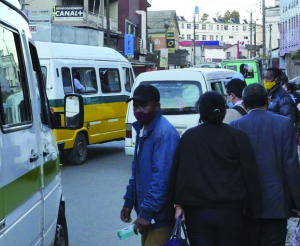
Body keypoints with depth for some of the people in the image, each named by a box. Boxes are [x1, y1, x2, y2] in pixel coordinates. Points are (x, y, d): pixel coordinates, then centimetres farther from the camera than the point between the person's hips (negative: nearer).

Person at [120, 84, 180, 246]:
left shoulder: (164, 133, -21)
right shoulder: (142, 129, 10)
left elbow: (162, 177, -25)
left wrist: (147, 212, -25)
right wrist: (129, 201, 17)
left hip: (159, 215, -9)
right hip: (146, 211, 9)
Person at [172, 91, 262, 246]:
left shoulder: (188, 137, 3)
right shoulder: (237, 137, -1)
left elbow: (177, 174, 4)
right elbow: (250, 175, -1)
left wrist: (179, 204, 9)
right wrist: (255, 210, 5)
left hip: (197, 211, 1)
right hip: (230, 210, 0)